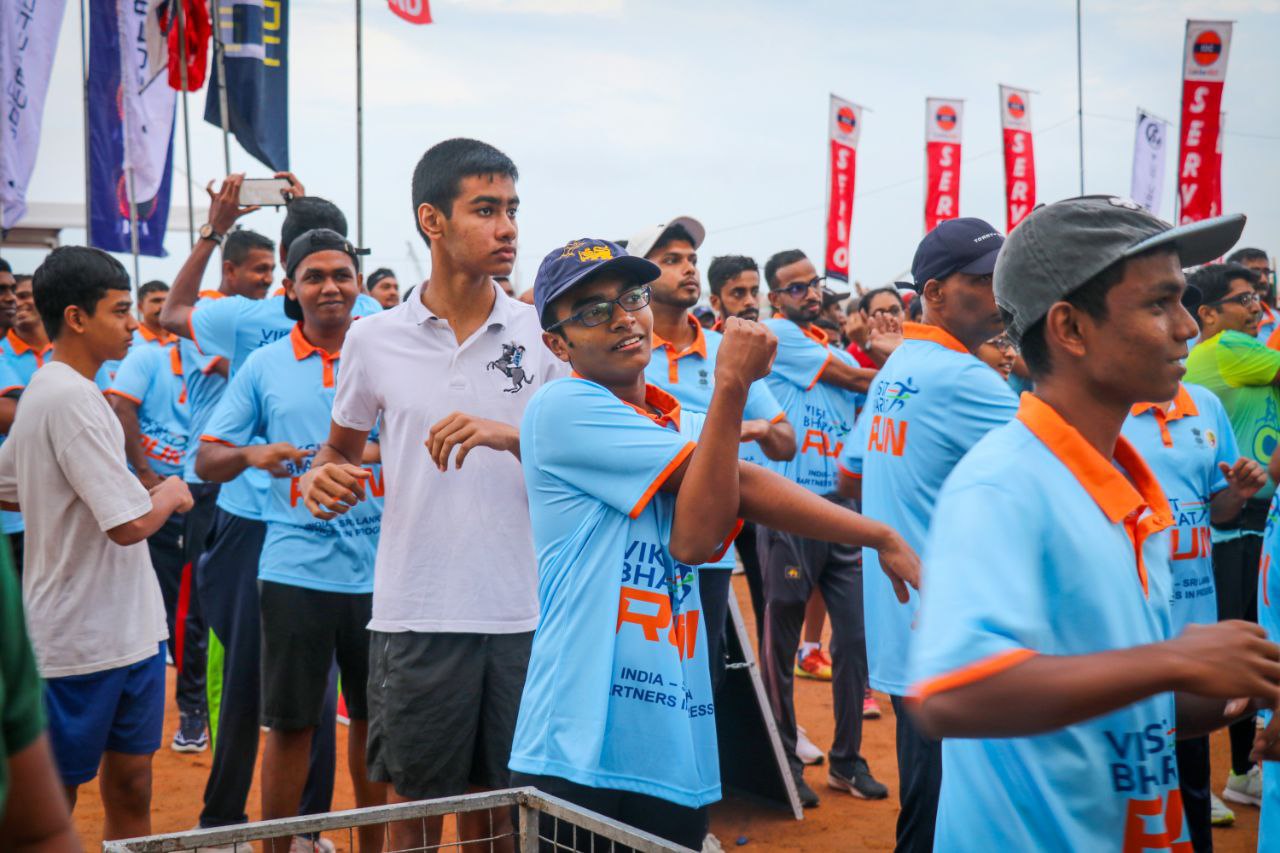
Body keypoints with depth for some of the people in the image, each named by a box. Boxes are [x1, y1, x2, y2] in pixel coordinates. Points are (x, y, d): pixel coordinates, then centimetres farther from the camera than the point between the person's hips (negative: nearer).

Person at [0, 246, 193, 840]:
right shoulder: (72, 398, -20)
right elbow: (129, 523, -24)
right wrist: (170, 496, -5)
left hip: (127, 630, 9)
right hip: (82, 638, -9)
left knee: (131, 792, 14)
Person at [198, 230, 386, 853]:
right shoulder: (264, 366, 5)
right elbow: (207, 460, 6)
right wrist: (251, 454, -15)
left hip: (379, 566, 1)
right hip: (294, 566, 0)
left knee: (374, 718, 11)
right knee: (290, 724, 4)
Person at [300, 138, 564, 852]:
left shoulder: (543, 335, 1)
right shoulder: (373, 341, 2)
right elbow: (341, 447, 17)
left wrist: (511, 436, -17)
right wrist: (323, 478, -6)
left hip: (520, 613, 0)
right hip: (415, 613, 0)